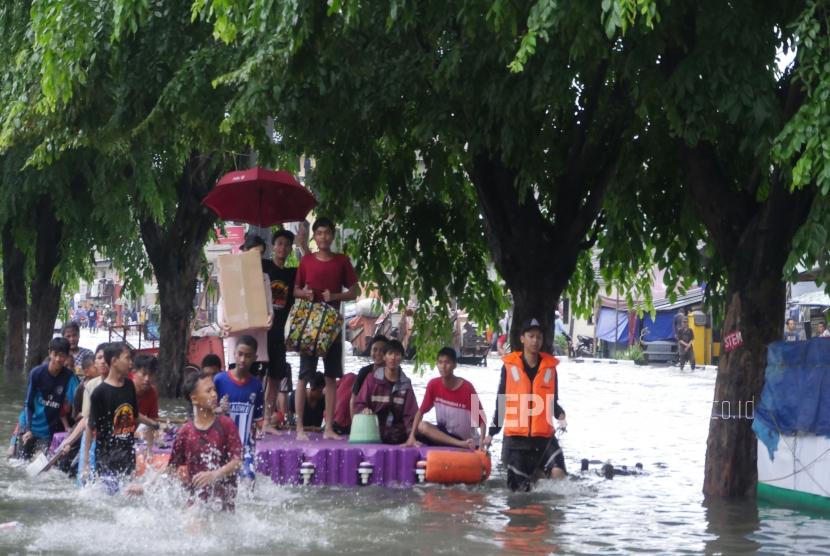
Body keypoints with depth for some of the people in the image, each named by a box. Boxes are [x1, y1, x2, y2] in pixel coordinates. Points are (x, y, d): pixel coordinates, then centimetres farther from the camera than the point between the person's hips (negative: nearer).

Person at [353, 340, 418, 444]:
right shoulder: (372, 379, 4)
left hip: (397, 435, 1)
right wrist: (364, 410, -19)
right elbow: (359, 404, 4)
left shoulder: (405, 384, 8)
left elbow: (410, 413, 4)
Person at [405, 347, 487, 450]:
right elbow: (421, 411, -1)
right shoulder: (433, 385, -7)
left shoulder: (467, 388, -17)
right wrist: (412, 436, -14)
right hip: (443, 433, 4)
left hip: (464, 437, -4)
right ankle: (460, 444, -31)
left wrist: (481, 442, -29)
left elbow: (481, 419, -14)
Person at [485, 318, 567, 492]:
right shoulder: (509, 365, 2)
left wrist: (560, 416, -9)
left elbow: (553, 402, 12)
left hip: (544, 436, 1)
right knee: (519, 488, -1)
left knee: (558, 474, -20)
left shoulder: (550, 367, 5)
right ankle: (536, 475, 33)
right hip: (515, 436, -1)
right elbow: (501, 403, 9)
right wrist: (491, 433, 9)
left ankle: (538, 473, 12)